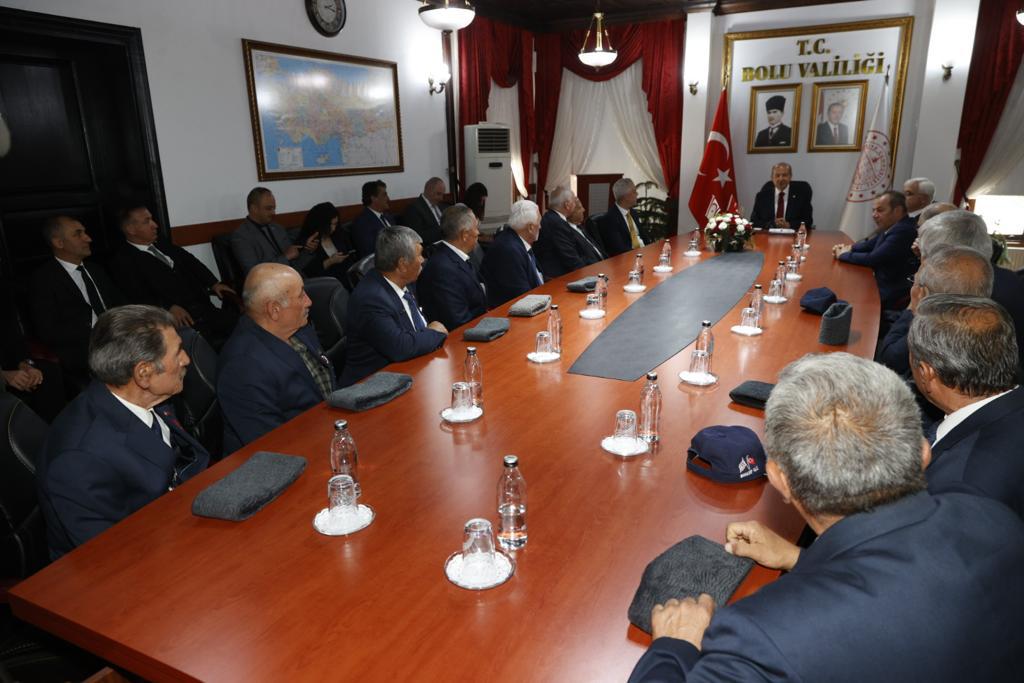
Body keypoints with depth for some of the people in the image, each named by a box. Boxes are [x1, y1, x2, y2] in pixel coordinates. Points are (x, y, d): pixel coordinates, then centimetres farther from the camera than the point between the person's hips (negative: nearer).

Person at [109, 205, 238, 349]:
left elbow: (190, 261, 20)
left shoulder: (162, 244, 21)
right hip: (177, 319, -7)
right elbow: (138, 298, -11)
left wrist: (213, 283, 4)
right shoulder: (122, 261, 0)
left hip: (203, 308, 7)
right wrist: (169, 308, -25)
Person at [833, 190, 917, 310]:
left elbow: (872, 259, -22)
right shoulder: (891, 226, 5)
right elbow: (870, 244, 18)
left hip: (892, 297, -8)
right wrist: (848, 248, -1)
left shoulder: (903, 231, -24)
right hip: (882, 285, 8)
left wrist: (843, 255, -8)